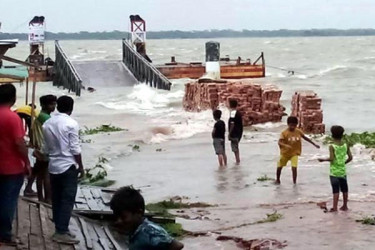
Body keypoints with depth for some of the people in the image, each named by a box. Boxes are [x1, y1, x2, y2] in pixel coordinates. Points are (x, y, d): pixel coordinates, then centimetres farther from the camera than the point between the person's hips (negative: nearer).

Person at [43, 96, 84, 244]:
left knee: (56, 199, 11)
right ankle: (61, 232, -9)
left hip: (53, 166, 7)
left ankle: (59, 229, 17)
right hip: (68, 166, -7)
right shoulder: (71, 124, -12)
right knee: (67, 200, -5)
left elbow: (46, 148, 12)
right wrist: (81, 167, -4)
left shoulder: (47, 123, 8)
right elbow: (75, 148, -12)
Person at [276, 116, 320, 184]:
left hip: (294, 153, 0)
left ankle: (294, 183, -6)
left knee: (294, 168, -17)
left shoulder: (298, 132, -7)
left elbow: (305, 138, 8)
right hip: (285, 153, 0)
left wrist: (314, 144, 11)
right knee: (279, 167, 13)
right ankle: (277, 180, 37)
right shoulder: (284, 133, -18)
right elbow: (279, 142, -29)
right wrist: (285, 145, -49)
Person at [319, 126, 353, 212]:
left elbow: (331, 158, -20)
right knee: (344, 189, 14)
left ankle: (335, 207, -1)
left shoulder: (332, 146, -12)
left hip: (334, 171, -4)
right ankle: (345, 206, 24)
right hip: (343, 171, 4)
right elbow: (350, 157, 0)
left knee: (336, 190, -2)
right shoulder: (346, 145, 0)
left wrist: (323, 159, -4)